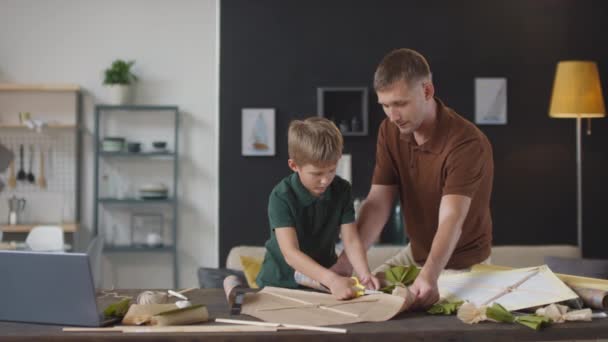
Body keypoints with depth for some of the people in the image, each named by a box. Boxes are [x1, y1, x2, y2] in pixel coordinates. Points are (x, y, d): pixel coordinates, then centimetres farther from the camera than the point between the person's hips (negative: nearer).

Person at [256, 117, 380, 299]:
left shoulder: (342, 190, -3)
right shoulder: (281, 197, -17)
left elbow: (351, 240, -5)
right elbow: (290, 253, -25)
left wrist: (364, 274, -25)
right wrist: (332, 280, -38)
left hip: (323, 279, 4)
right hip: (281, 282, -4)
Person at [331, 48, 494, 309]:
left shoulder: (467, 143, -29)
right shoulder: (390, 132, -7)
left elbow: (451, 221, -39)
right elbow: (378, 203, -10)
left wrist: (429, 276, -55)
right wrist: (346, 261, -24)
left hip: (463, 265, -6)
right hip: (415, 255, 6)